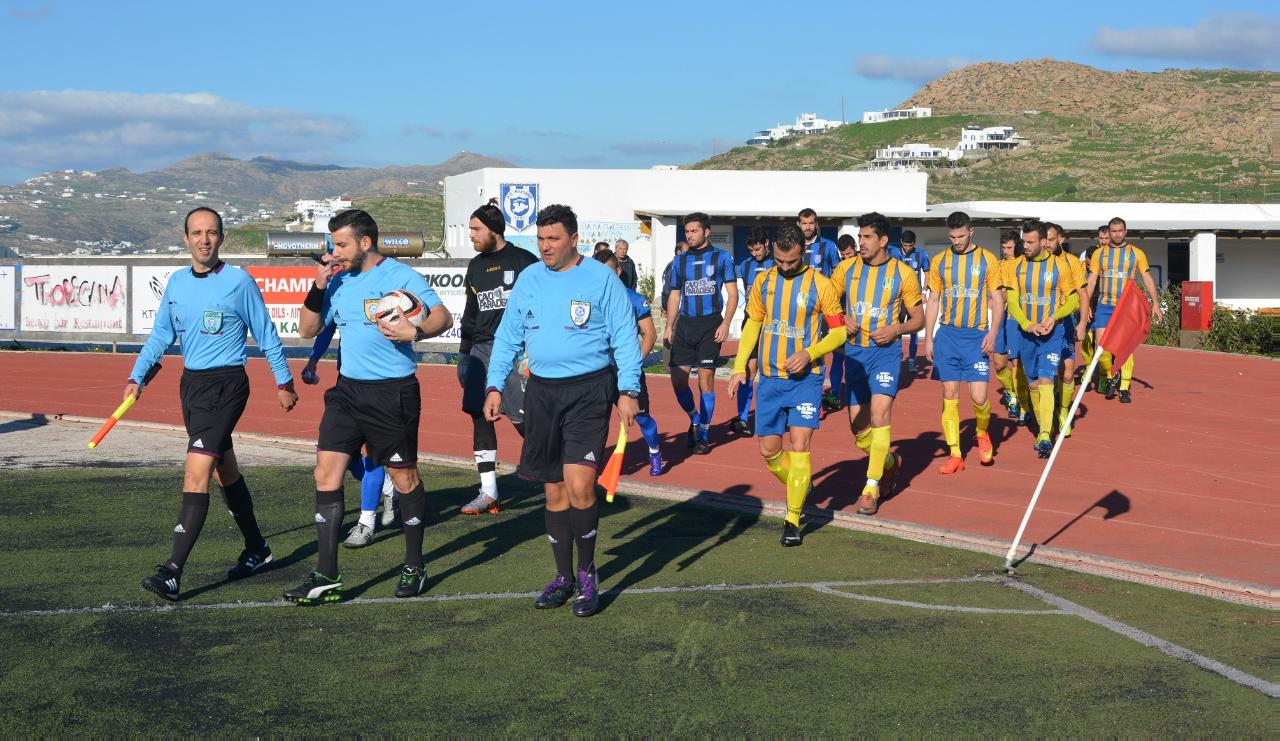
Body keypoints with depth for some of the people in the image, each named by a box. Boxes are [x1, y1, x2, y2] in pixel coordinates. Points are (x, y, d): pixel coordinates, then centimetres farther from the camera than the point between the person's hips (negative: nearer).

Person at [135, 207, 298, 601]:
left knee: (196, 472, -17)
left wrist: (284, 382, 6)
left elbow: (266, 335, 0)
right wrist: (137, 377, -1)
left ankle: (172, 573, -21)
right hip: (191, 383, 7)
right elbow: (160, 335, 11)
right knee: (225, 470, 18)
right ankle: (256, 550, 35)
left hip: (226, 385, -7)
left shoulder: (239, 282, -8)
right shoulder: (177, 282, 7)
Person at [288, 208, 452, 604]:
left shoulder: (401, 276, -8)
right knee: (326, 471, -3)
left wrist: (414, 331, -29)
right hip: (348, 390, 6)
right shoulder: (338, 282, 10)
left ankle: (414, 568, 22)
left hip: (393, 393, -6)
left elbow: (443, 317, -10)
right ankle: (326, 578, -1)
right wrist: (318, 286, 0)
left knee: (404, 476, 5)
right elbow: (307, 329, 14)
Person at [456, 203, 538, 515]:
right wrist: (463, 354, 19)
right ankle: (488, 492, 6)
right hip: (481, 348, 7)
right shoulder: (476, 266, 16)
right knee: (480, 416, 2)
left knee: (523, 420, -10)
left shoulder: (524, 261, -4)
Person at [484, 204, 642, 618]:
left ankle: (587, 574, 4)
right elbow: (507, 336, 14)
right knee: (554, 490, 9)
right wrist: (495, 386, 6)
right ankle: (563, 577, 20)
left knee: (579, 487, -14)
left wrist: (628, 390, -11)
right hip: (542, 392, 5)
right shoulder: (529, 280, 9)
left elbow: (625, 337, -3)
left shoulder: (601, 279, -4)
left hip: (588, 391, -5)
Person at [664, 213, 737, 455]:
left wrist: (725, 323, -11)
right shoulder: (679, 261, 12)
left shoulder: (721, 258, 2)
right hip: (685, 324, 4)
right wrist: (669, 327, 9)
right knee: (678, 379, -2)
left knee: (706, 378, -4)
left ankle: (703, 434, 7)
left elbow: (732, 293, 0)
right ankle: (695, 420, 23)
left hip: (710, 325, -4)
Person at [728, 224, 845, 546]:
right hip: (770, 378, 4)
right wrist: (739, 367, 8)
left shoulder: (820, 284, -7)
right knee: (769, 451, 7)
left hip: (805, 378, -4)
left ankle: (792, 521, -3)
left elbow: (839, 330, -2)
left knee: (798, 448, -11)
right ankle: (801, 489, 36)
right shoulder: (762, 281, 4)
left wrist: (809, 353, -17)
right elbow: (752, 324, 15)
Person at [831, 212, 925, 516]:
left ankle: (871, 490, -13)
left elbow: (918, 318, 4)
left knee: (879, 415, -20)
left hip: (886, 352, -4)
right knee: (858, 427, 9)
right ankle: (889, 463, 38)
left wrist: (896, 330, -14)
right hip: (854, 352, 4)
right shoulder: (846, 269, 4)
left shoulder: (902, 273, -3)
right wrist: (842, 320, -8)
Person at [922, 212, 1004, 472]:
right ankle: (955, 455, 7)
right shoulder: (940, 262, 6)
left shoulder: (987, 259, 0)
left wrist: (993, 333, -10)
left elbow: (997, 299, 1)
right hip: (947, 335, 2)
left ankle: (982, 434, 24)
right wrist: (928, 338, 4)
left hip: (977, 336, -2)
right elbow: (933, 301, 10)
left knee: (979, 397, -8)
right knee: (950, 397, 1)